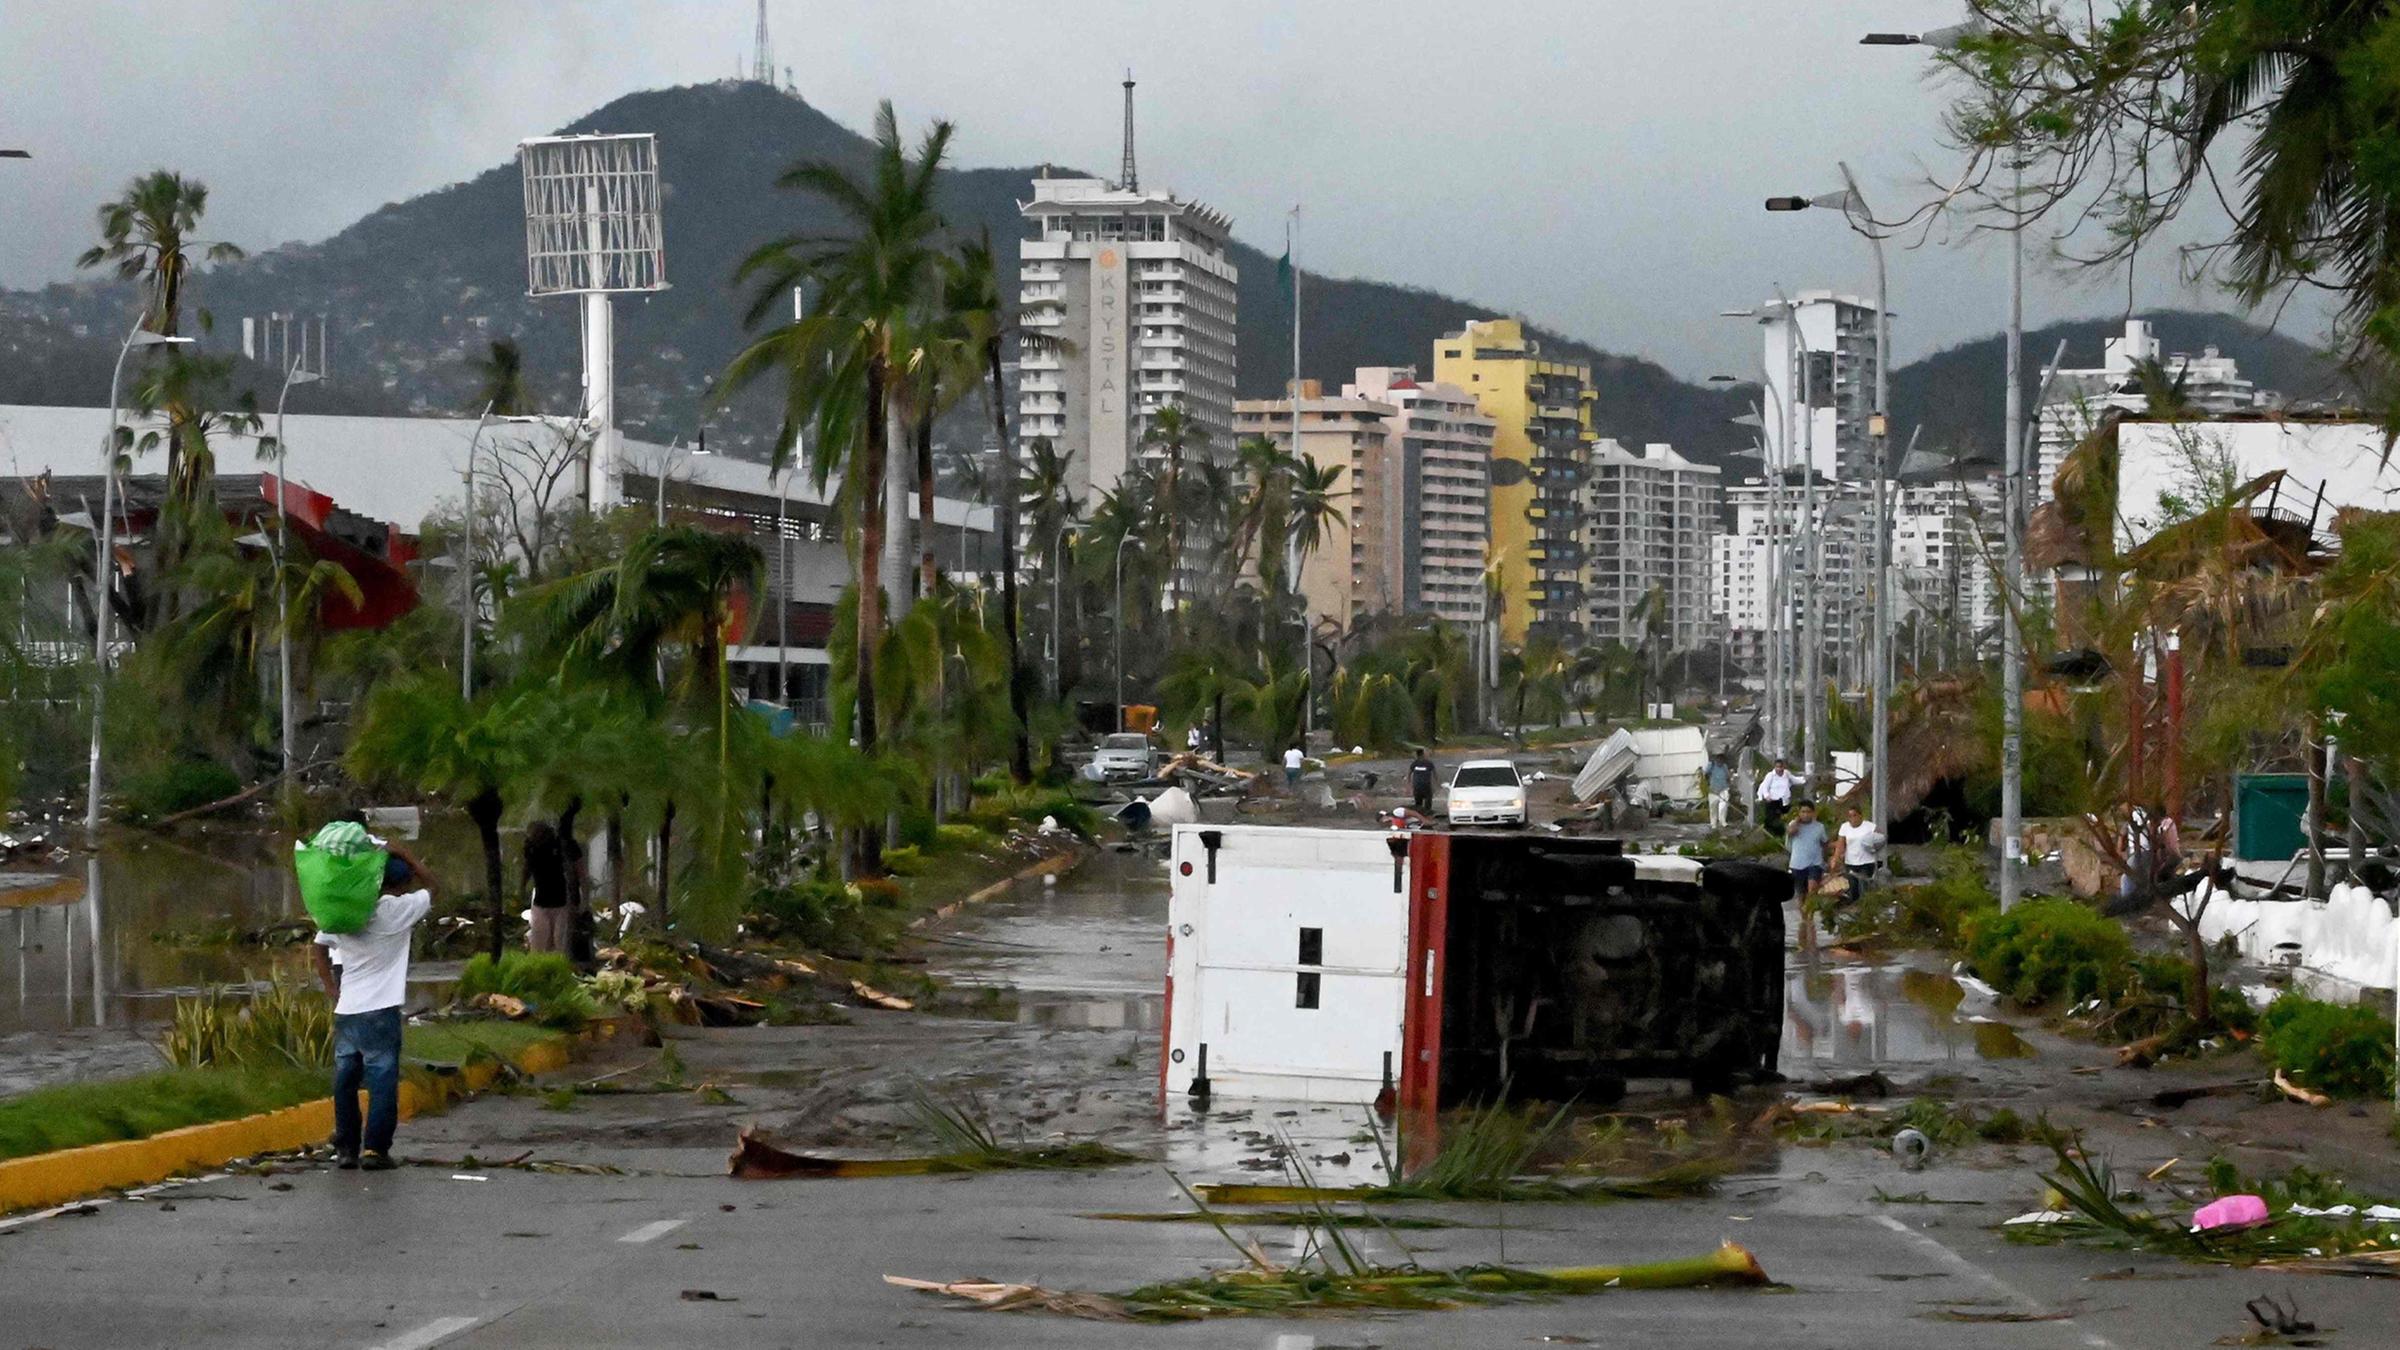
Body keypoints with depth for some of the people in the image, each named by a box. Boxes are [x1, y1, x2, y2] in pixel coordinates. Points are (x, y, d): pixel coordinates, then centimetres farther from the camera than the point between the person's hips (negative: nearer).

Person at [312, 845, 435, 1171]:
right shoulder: (396, 911, -9)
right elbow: (429, 885, 4)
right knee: (383, 1080, 0)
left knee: (345, 1080, 11)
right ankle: (375, 1148, -5)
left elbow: (320, 946, 17)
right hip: (380, 1012, -5)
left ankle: (345, 1148, 14)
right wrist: (401, 853, 4)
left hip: (345, 1010, 5)